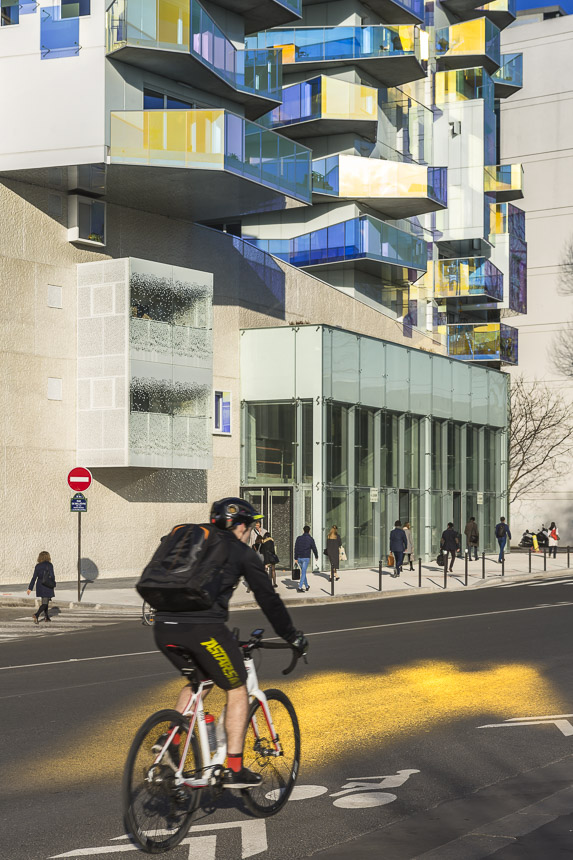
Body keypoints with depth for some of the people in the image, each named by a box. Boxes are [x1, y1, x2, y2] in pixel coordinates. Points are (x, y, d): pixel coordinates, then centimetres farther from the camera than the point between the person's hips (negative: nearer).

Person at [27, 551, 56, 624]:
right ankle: (36, 615, -25)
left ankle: (46, 617, 28)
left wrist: (30, 588, 3)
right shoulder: (49, 565, -10)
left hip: (40, 585, 5)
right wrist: (54, 584, 6)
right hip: (47, 586, -5)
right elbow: (52, 576, -11)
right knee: (45, 603, -5)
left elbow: (34, 577, 1)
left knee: (44, 601, 21)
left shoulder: (37, 566, 3)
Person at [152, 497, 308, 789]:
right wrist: (293, 637, 25)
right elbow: (268, 599, 13)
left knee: (199, 681, 31)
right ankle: (234, 770, 12)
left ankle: (169, 739, 12)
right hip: (202, 628, -6)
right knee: (237, 691, 13)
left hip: (164, 627, 6)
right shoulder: (244, 554, 10)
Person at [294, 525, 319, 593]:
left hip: (299, 557, 4)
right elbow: (314, 548, 3)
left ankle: (306, 586, 27)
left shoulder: (299, 538, 5)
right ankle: (300, 587, -13)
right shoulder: (310, 539, -5)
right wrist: (316, 556, 21)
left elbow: (296, 548, 4)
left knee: (303, 572, 18)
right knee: (303, 572, -4)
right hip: (306, 558, -4)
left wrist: (296, 558, 8)